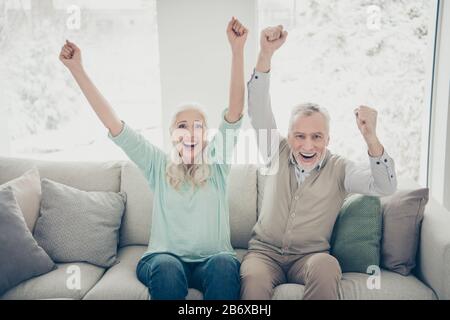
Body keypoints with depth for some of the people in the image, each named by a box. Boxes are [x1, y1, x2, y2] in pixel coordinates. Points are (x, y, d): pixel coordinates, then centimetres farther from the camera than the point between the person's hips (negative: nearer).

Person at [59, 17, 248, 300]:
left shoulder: (216, 162, 6)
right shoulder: (159, 165, 7)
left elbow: (235, 110, -5)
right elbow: (113, 124, 1)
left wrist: (237, 49, -15)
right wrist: (77, 69, -4)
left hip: (213, 259, 0)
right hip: (166, 257, 0)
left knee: (224, 265, -34)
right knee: (166, 268, -34)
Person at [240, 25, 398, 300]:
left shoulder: (339, 169, -2)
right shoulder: (278, 153, 2)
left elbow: (385, 187, -17)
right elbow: (258, 108, -10)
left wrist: (370, 137, -34)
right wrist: (266, 53, -23)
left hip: (311, 256, 0)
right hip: (265, 251, 1)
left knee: (326, 266, -35)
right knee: (253, 279, -33)